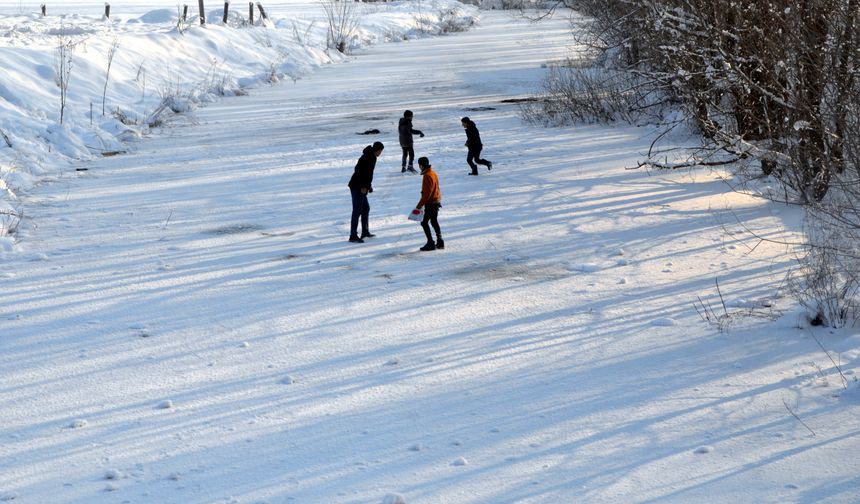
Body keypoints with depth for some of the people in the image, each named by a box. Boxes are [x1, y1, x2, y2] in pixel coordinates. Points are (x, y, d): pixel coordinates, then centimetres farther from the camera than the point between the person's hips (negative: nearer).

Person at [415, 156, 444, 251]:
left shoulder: (427, 176, -20)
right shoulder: (432, 173, 11)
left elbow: (426, 193, -23)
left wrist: (419, 205, -19)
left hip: (431, 203, -10)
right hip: (436, 201, 10)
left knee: (424, 222, -5)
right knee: (434, 221, 18)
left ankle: (431, 243, -6)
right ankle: (440, 242, 22)